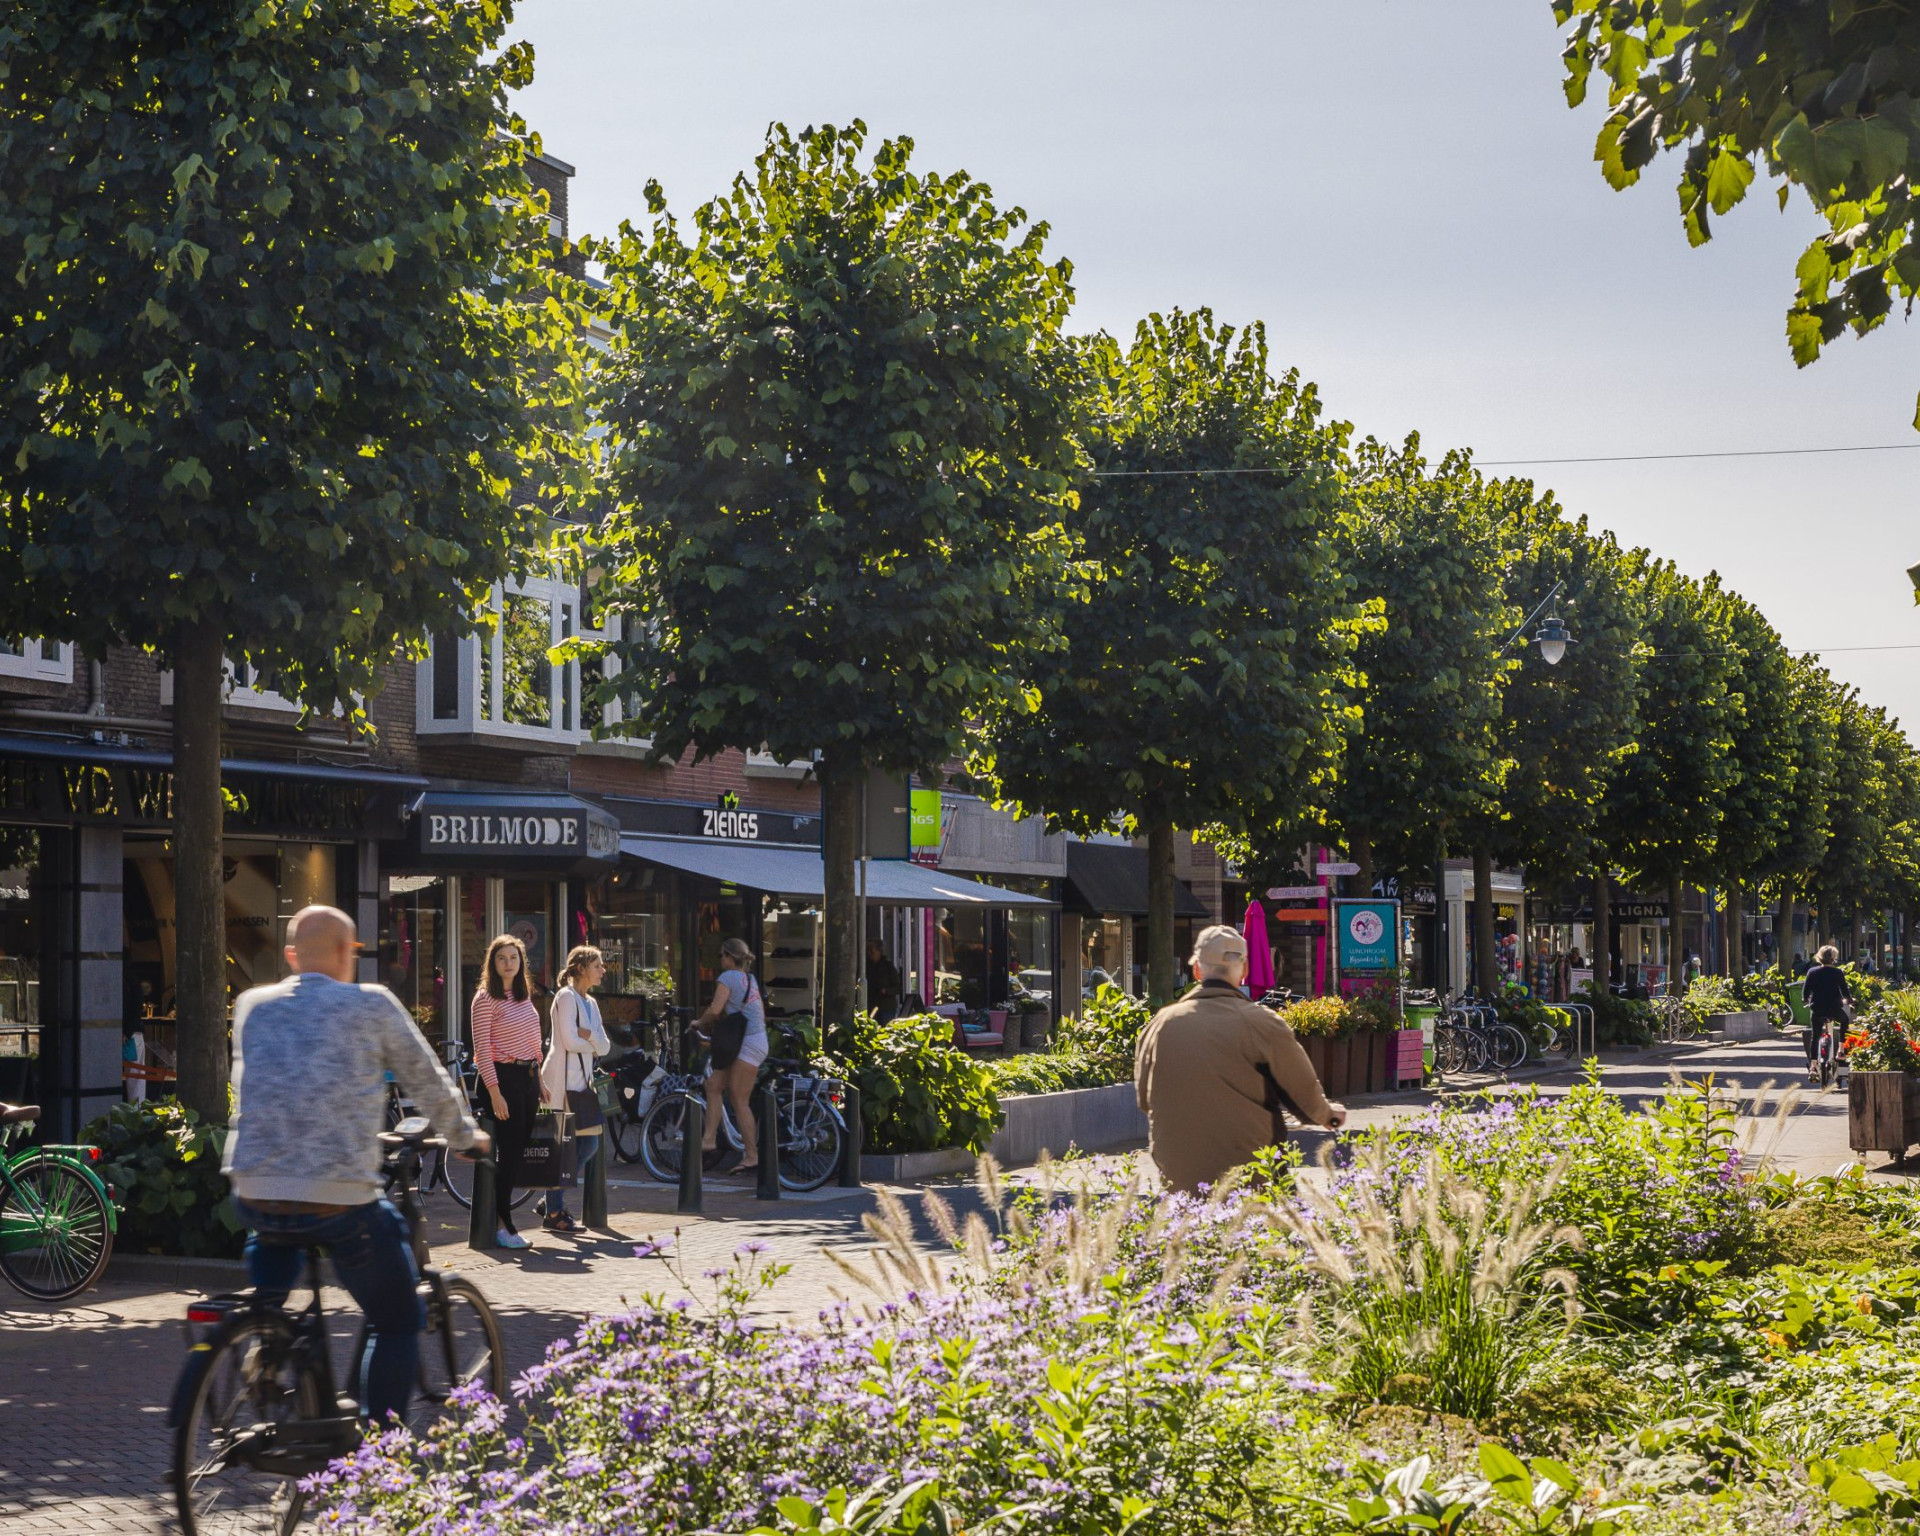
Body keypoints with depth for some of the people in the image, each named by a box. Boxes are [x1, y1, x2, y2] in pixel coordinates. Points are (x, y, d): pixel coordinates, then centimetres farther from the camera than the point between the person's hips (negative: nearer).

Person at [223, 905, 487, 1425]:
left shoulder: (252, 1006, 13)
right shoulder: (372, 1005, 2)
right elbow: (429, 1084, 11)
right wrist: (465, 1136, 30)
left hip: (255, 1193, 5)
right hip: (339, 1198, -5)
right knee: (397, 1322, 13)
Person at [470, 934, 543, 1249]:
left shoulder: (523, 996, 14)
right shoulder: (485, 998, -9)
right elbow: (482, 1051, -13)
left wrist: (539, 1080, 17)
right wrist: (495, 1092, -18)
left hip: (528, 1076, 8)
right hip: (504, 1077, -7)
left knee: (521, 1150, 6)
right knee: (509, 1152, -8)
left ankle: (500, 1217, 14)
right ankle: (502, 1225, -3)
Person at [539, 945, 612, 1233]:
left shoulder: (590, 1003, 18)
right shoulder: (566, 996, -9)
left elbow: (605, 1047, 9)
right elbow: (569, 1041, -17)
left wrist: (588, 1034, -11)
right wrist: (593, 1047, 1)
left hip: (582, 1079, 9)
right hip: (563, 1078, -9)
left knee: (589, 1144, 7)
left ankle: (553, 1202, 16)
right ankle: (553, 1213, -1)